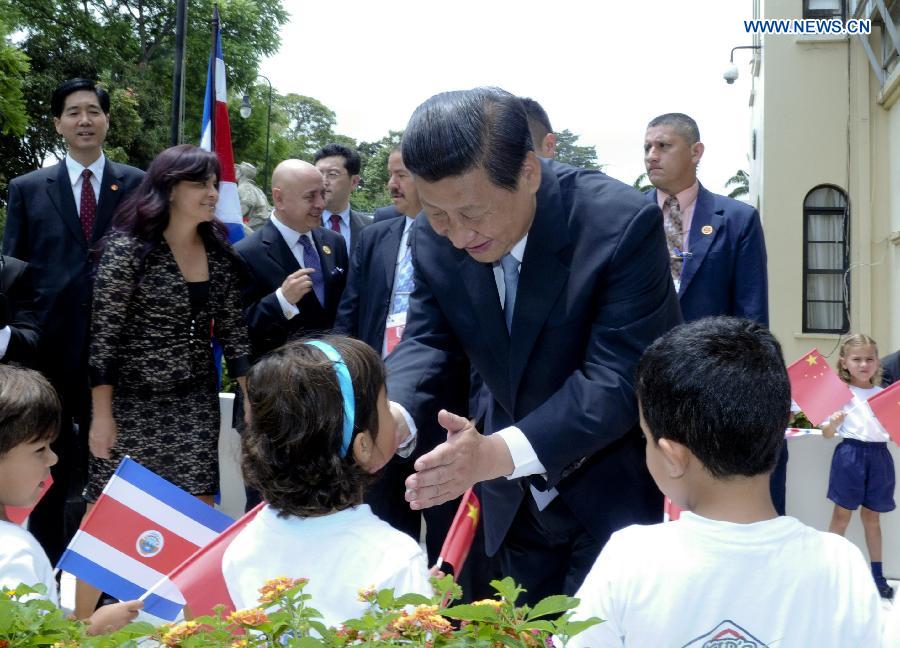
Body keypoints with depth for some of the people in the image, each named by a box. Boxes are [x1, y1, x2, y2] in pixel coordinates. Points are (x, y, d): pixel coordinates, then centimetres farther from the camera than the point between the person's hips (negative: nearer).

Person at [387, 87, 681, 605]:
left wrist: (498, 453, -43)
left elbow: (618, 377, -30)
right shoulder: (435, 239, -10)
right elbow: (429, 343, -7)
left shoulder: (623, 224, -27)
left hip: (615, 496, -5)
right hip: (519, 500, 5)